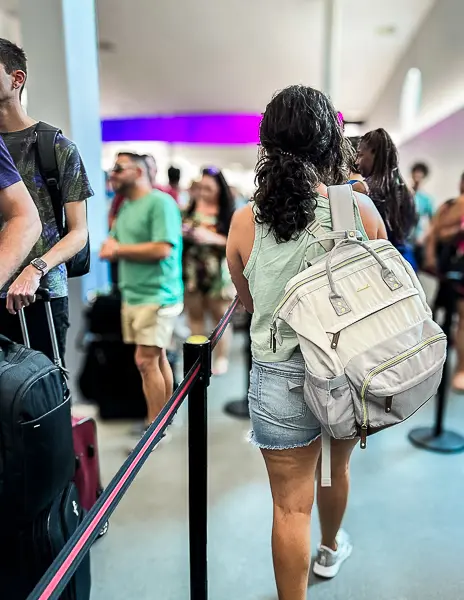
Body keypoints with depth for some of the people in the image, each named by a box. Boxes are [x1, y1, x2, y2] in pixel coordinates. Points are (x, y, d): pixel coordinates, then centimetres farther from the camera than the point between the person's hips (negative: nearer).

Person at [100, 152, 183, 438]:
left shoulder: (161, 202, -11)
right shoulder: (126, 206, 16)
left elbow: (162, 249, -21)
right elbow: (114, 244, 19)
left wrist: (118, 249, -11)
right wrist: (109, 246, -6)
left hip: (158, 296, -8)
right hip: (133, 295, 8)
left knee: (146, 361, -8)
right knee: (156, 358, 14)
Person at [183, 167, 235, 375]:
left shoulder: (228, 213, -5)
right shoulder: (190, 208, 6)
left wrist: (212, 238, -21)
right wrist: (182, 233, -6)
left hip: (216, 272, -3)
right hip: (192, 270, 4)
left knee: (219, 314, 6)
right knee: (194, 313, 10)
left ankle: (222, 358, 18)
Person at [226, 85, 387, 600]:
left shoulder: (245, 220, -11)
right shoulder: (361, 210, -10)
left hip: (281, 377, -2)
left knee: (291, 505, 13)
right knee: (337, 468, 30)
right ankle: (331, 549, 59)